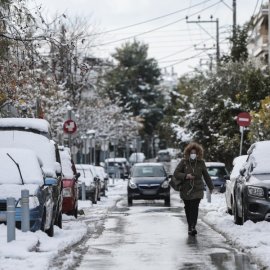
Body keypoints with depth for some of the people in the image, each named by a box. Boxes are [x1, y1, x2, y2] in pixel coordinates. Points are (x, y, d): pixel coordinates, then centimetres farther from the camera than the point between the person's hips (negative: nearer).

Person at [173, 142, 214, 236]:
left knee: (195, 208, -15)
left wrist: (211, 187, 19)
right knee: (188, 209, 8)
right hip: (185, 190, 1)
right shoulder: (183, 162, 0)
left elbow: (206, 175, 14)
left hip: (197, 189, -1)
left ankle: (193, 227, -22)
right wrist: (185, 176, -16)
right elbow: (176, 173, -1)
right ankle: (190, 227, 20)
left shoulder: (201, 163, 4)